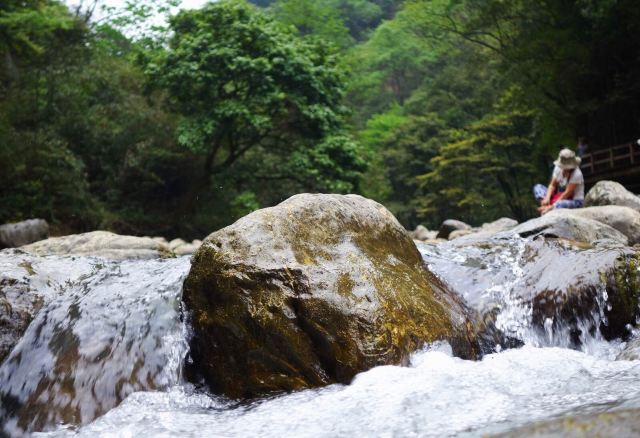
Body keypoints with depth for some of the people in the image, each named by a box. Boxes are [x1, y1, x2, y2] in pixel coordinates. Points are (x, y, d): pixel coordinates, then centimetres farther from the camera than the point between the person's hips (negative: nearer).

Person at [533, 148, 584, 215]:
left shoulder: (576, 174, -24)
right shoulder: (558, 168, -5)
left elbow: (567, 193, -25)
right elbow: (552, 185, -3)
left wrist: (552, 206, -27)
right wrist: (547, 198, -22)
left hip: (575, 201, -7)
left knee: (560, 204, -43)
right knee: (538, 187, -4)